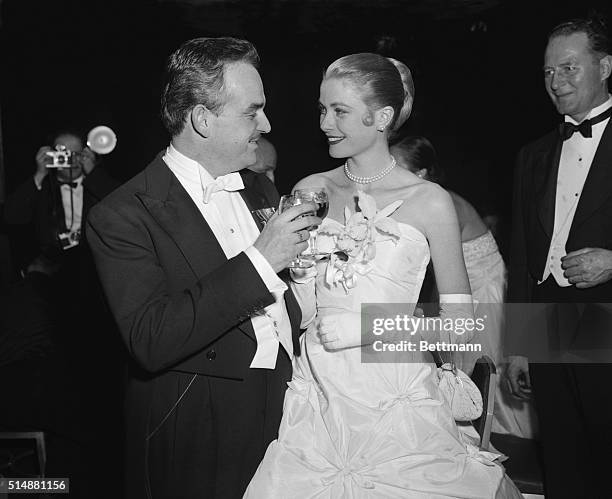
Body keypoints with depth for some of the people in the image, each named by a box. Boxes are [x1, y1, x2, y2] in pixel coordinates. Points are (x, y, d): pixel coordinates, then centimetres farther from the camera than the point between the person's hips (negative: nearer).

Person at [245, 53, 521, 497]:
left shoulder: (429, 202, -7)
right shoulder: (310, 191, 3)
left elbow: (459, 322, -5)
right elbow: (302, 313, 8)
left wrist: (367, 329, -13)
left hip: (395, 403, -2)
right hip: (318, 402, 3)